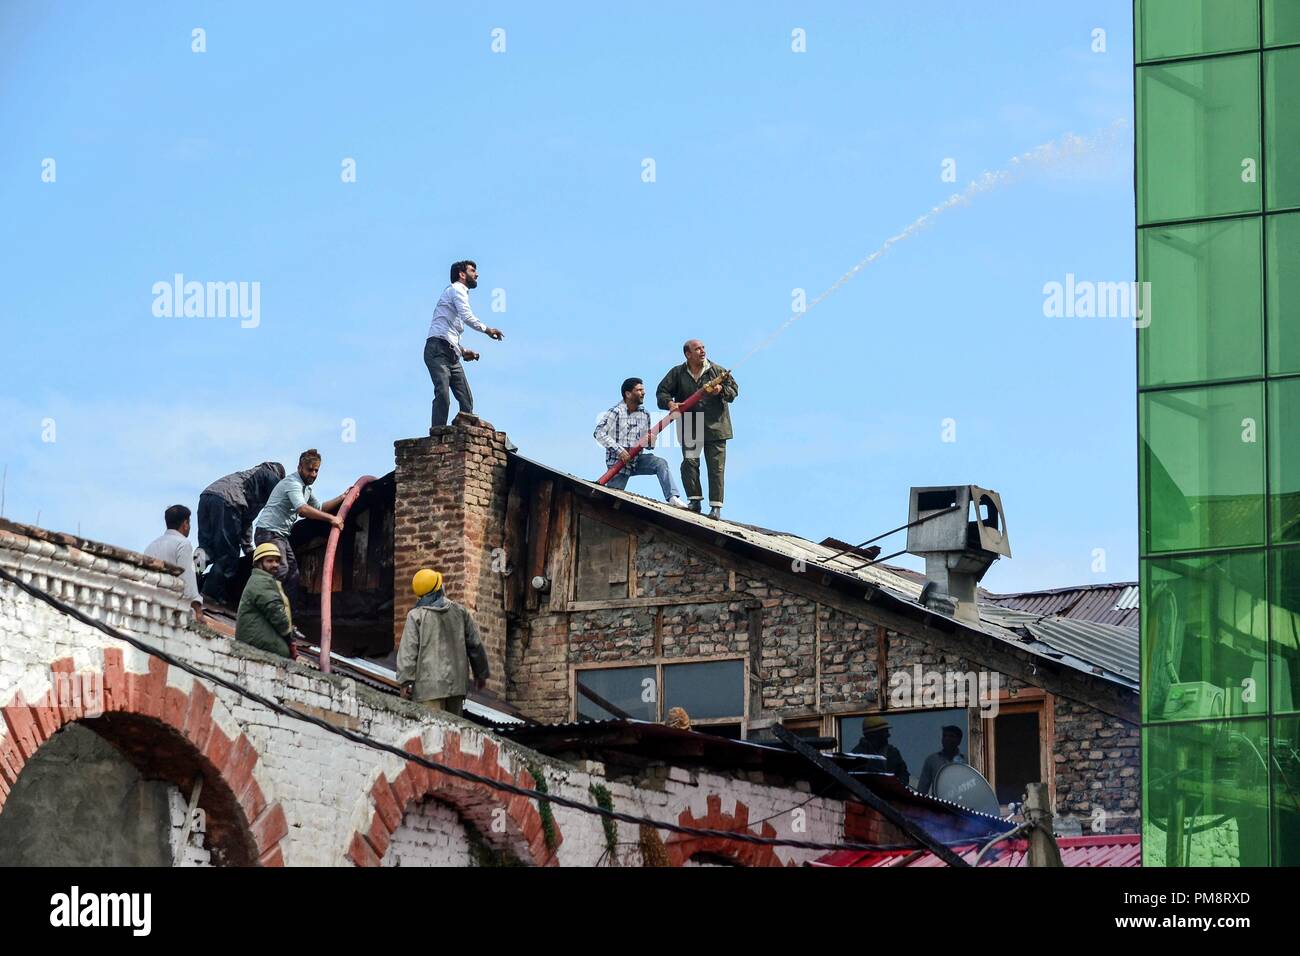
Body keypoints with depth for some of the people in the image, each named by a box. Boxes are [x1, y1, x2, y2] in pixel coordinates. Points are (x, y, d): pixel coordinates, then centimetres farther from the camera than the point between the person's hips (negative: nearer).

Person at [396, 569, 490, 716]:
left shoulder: (416, 616, -3)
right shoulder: (460, 612, 9)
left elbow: (409, 649, -10)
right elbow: (475, 644, 15)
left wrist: (405, 682, -11)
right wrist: (480, 673, 27)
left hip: (429, 684, -5)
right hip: (457, 681, 5)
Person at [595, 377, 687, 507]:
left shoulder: (645, 415, 9)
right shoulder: (615, 412, -9)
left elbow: (647, 443, 13)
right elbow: (599, 433, -18)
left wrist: (651, 442, -13)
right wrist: (619, 450, -24)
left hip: (637, 459, 5)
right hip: (617, 461, -5)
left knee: (660, 463, -19)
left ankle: (672, 498, -28)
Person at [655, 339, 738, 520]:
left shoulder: (717, 371, 6)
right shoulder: (677, 373, 6)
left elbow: (733, 389, 7)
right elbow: (662, 391, 5)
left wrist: (721, 390, -15)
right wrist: (670, 403, -15)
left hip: (715, 427, 0)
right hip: (690, 428, 0)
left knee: (716, 466, -3)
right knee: (689, 462, -12)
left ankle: (716, 505, -1)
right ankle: (695, 499, -2)